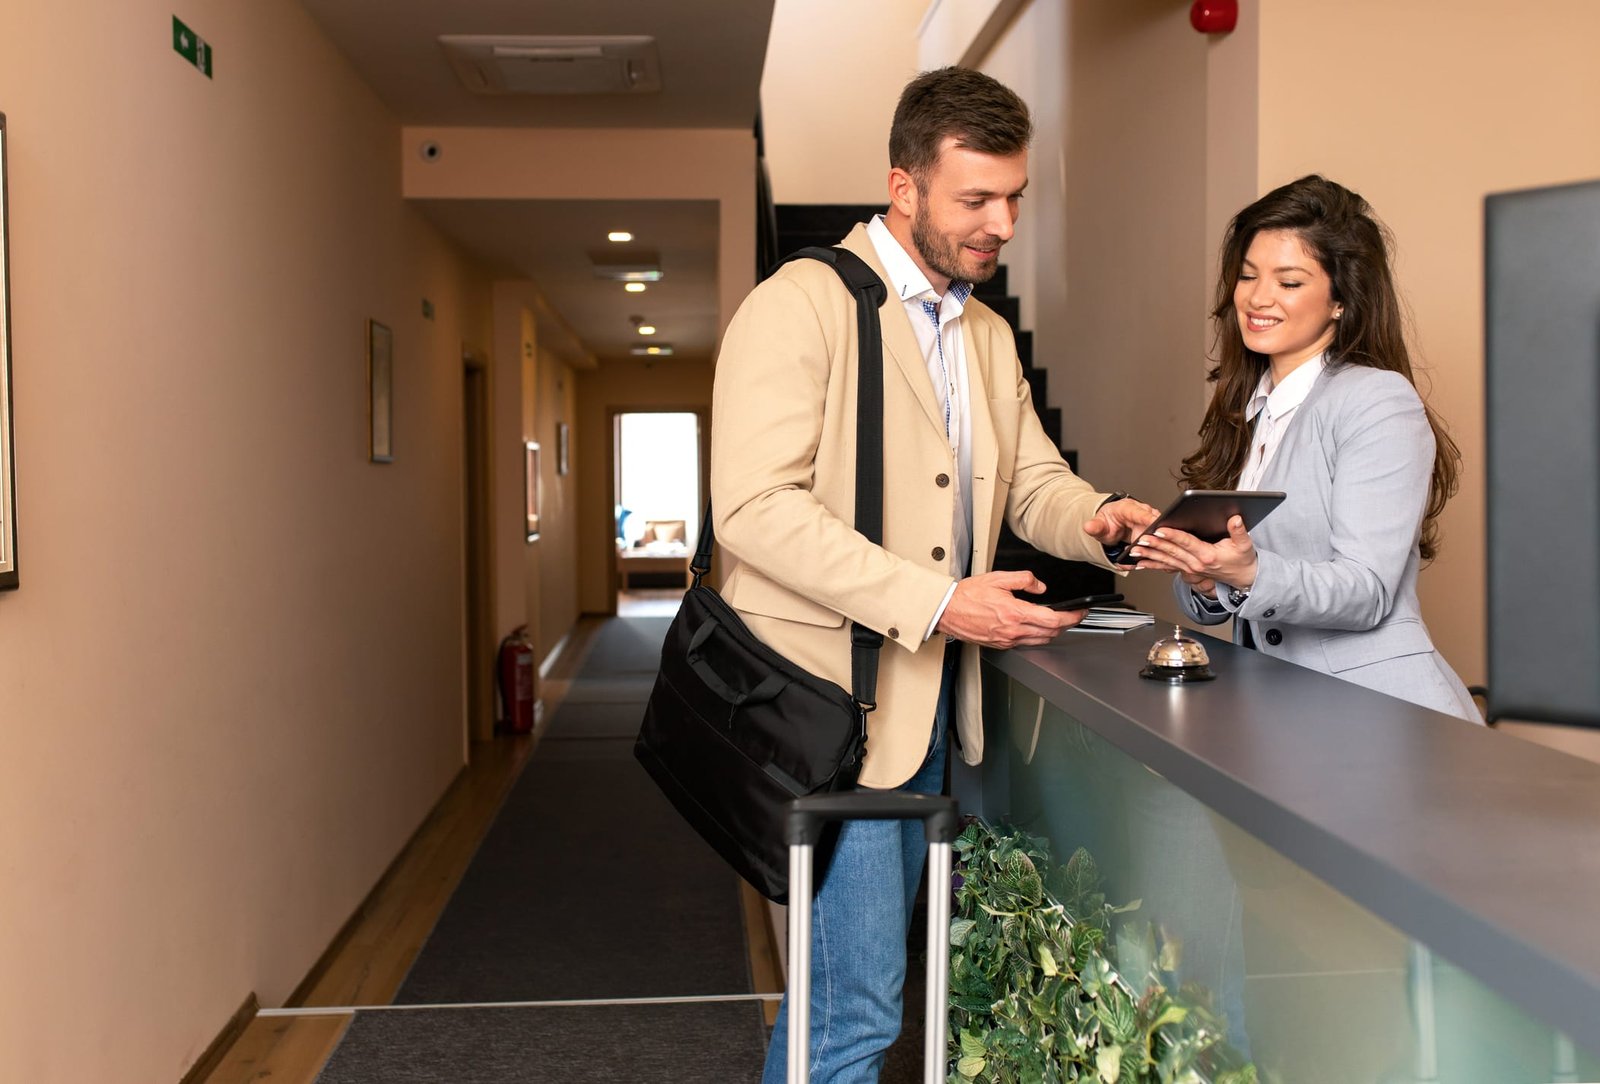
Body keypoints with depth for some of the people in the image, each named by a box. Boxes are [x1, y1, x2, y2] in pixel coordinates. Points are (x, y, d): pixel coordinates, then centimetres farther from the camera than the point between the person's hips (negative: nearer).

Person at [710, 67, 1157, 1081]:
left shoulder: (990, 335, 16)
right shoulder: (803, 302, -10)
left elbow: (1032, 479, 17)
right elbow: (755, 504, -20)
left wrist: (1095, 518, -8)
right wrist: (936, 603, -24)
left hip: (929, 693, 8)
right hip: (832, 691, -8)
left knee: (848, 972, 17)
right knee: (860, 1000, -6)